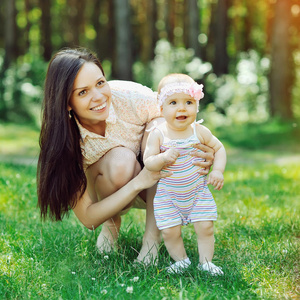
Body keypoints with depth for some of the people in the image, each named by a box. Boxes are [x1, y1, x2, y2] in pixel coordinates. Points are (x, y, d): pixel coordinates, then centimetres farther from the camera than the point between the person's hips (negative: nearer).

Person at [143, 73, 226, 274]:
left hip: (198, 192, 1)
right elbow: (148, 162, -13)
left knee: (205, 227, -4)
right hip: (168, 195, -1)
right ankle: (181, 260, 20)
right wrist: (163, 158, -33)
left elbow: (219, 148, 7)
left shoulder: (199, 131, -7)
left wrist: (218, 171, -7)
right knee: (170, 231, -4)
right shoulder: (158, 134, -12)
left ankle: (206, 262, 14)